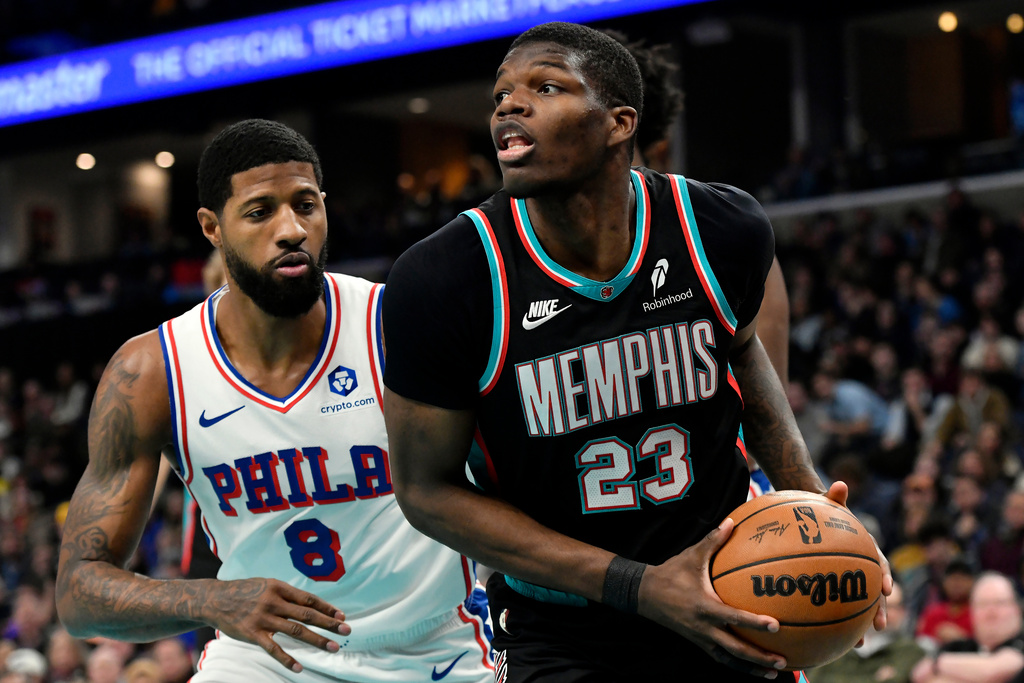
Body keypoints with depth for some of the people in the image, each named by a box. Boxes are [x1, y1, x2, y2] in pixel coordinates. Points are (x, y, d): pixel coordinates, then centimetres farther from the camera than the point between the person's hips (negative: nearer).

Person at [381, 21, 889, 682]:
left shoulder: (722, 230, -11)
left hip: (731, 592, 3)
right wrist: (638, 589, -21)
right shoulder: (438, 282, -21)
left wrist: (808, 496, -4)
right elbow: (429, 489, -14)